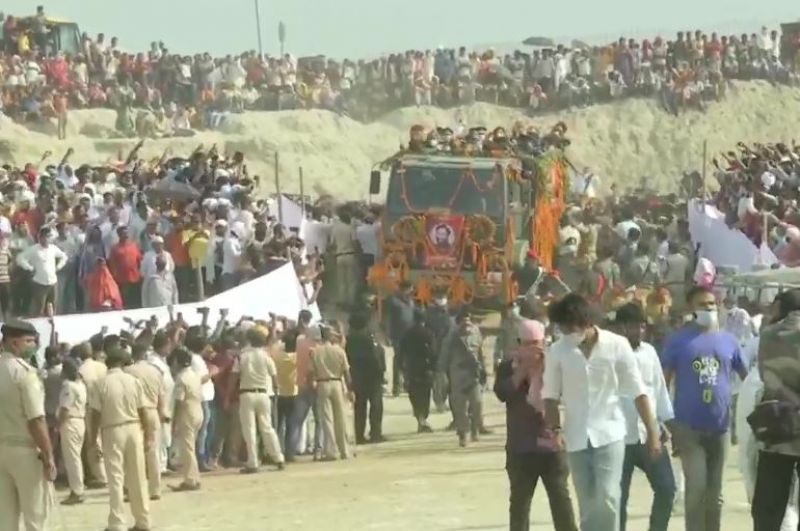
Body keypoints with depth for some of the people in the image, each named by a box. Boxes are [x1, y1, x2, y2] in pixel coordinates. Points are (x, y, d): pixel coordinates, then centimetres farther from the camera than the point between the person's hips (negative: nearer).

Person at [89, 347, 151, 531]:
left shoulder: (100, 384, -7)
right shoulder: (133, 381, 1)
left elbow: (96, 414, -8)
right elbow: (141, 410, 3)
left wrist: (93, 438, 0)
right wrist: (146, 431, 15)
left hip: (112, 431, -3)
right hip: (133, 429, 3)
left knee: (116, 478, 0)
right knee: (138, 478, 11)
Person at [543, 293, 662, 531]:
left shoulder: (617, 345, -9)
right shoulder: (558, 351, -4)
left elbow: (638, 393, -4)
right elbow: (551, 396, 4)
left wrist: (652, 433, -4)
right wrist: (555, 429, -10)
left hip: (610, 434, -2)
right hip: (576, 438, 2)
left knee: (607, 499, -14)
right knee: (587, 505, 7)